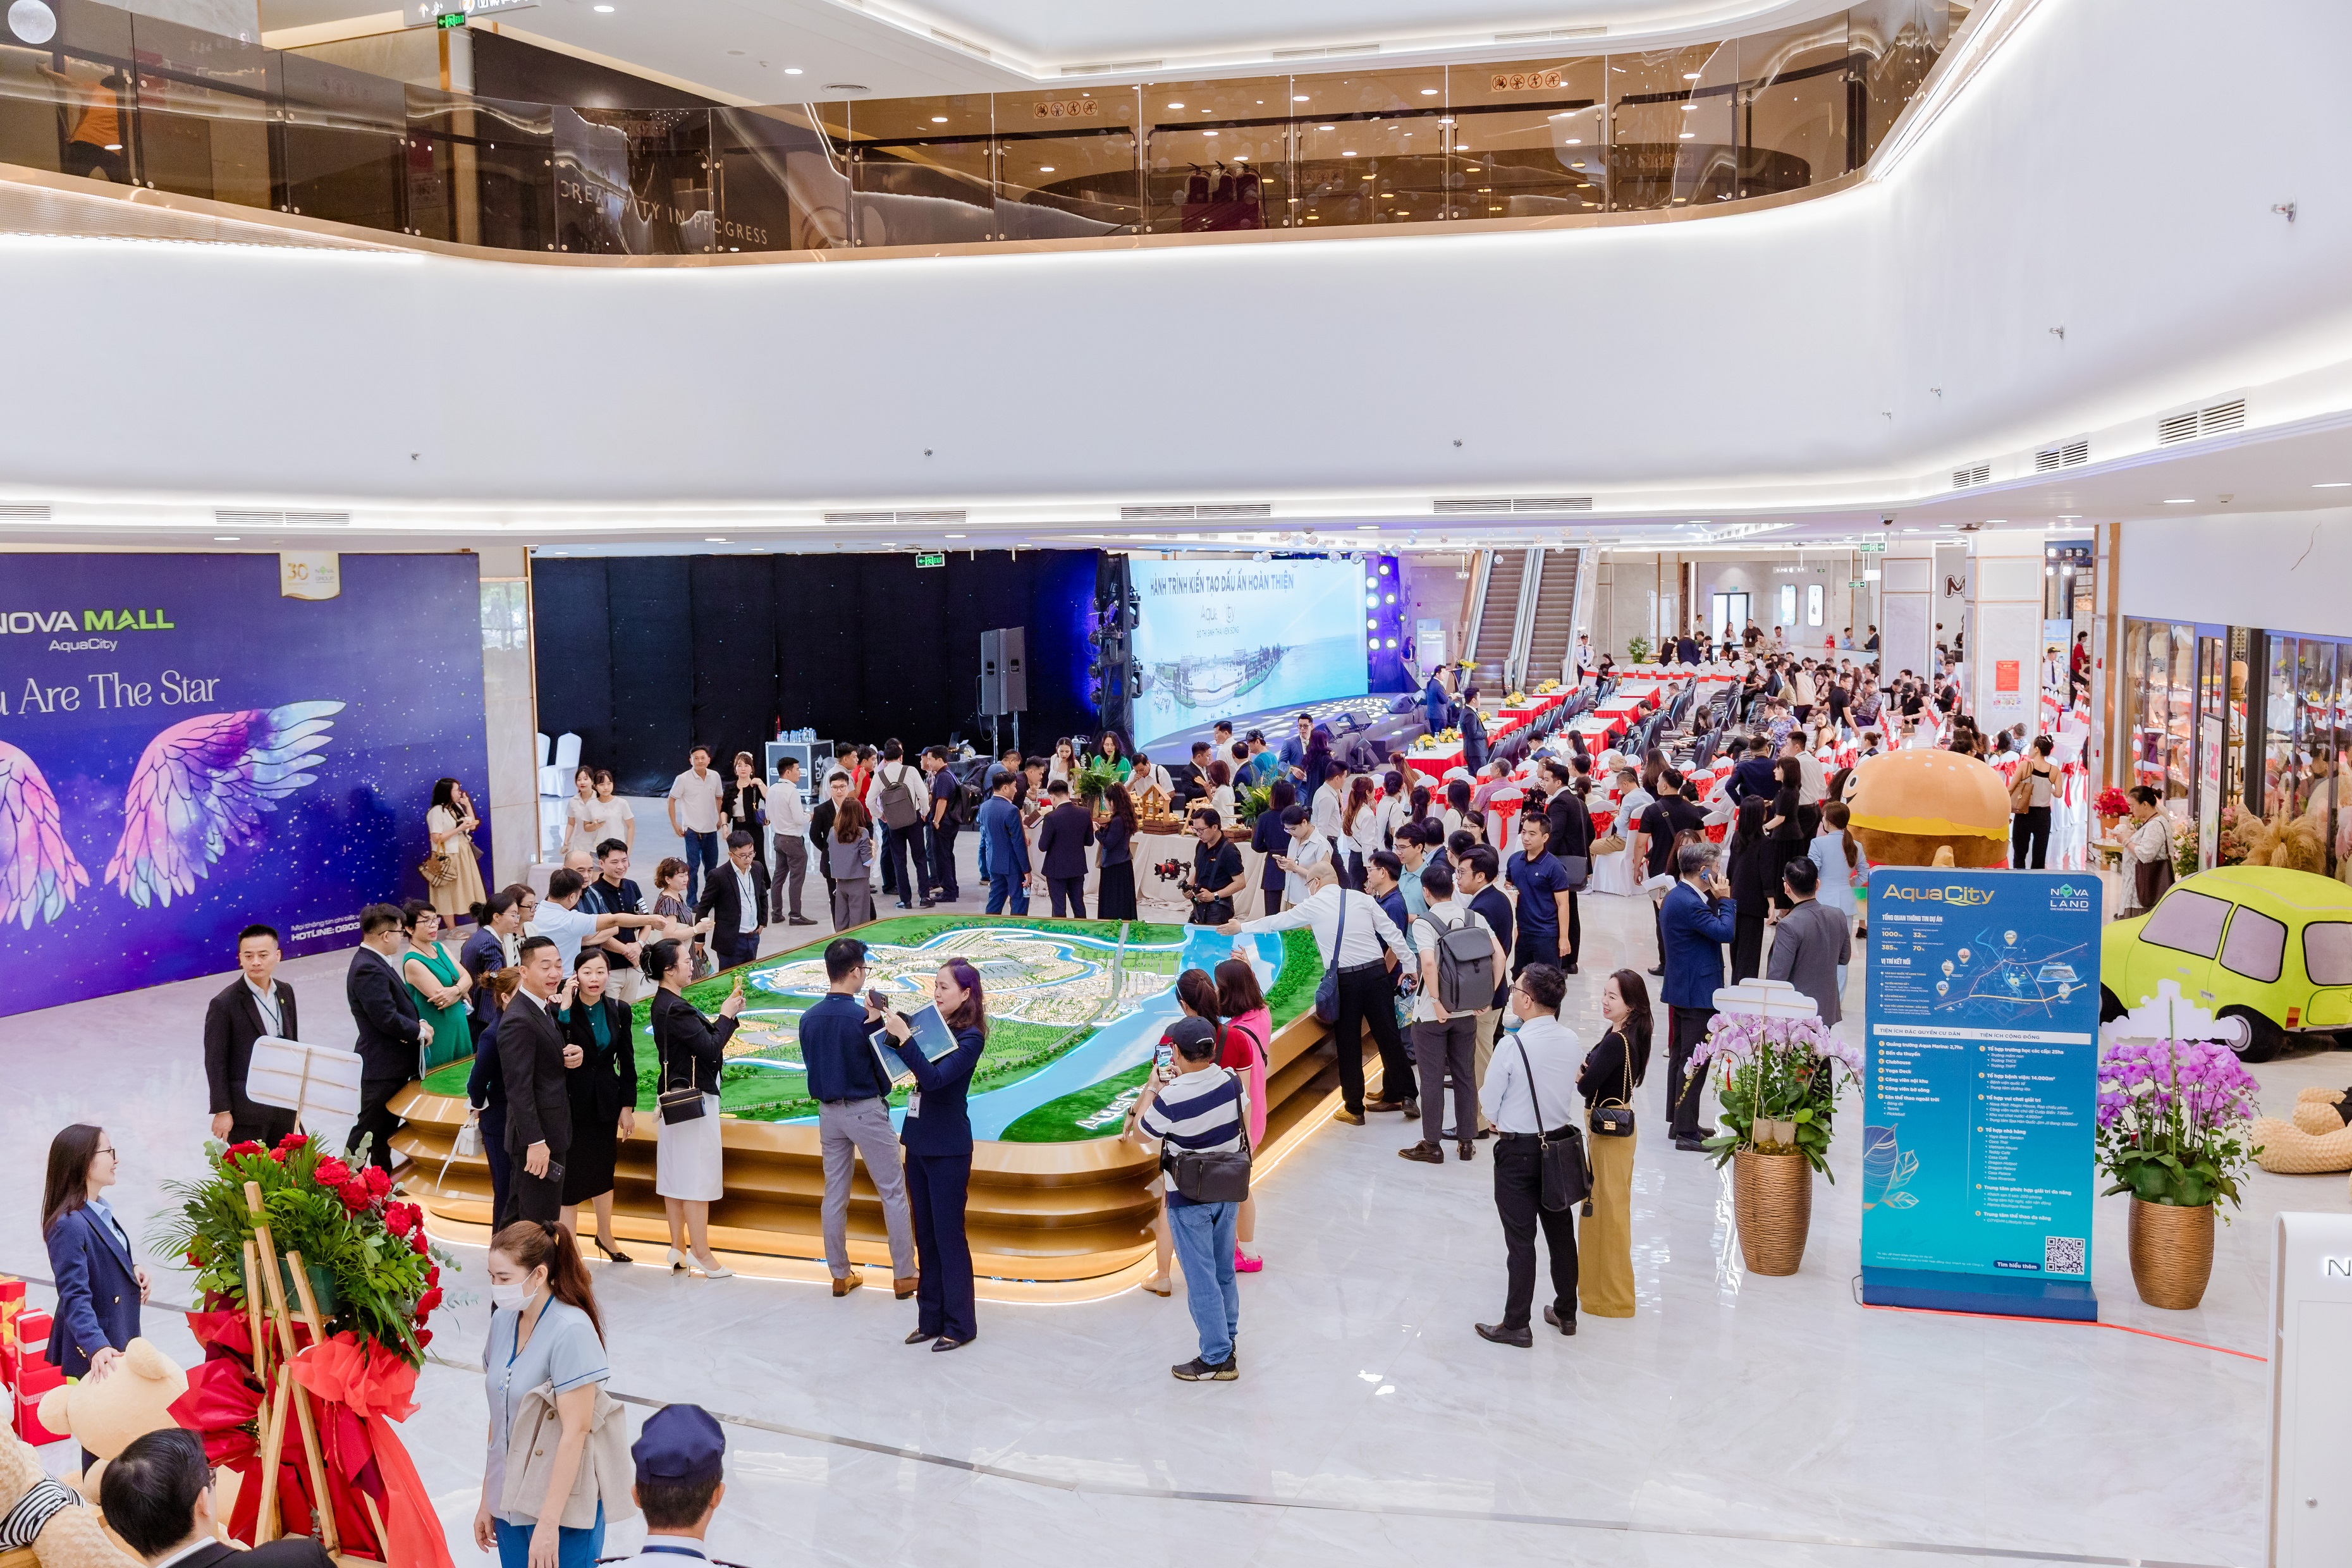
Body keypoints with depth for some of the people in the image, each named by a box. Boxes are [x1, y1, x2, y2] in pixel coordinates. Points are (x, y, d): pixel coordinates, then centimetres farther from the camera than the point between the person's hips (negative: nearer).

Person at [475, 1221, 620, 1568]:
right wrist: (487, 1502, 12)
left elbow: (575, 1432, -20)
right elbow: (500, 1417, 10)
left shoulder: (571, 1331, -19)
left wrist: (548, 1523, -20)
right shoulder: (504, 1320, 3)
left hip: (563, 1506, -6)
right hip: (510, 1501, 6)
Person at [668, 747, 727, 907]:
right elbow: (672, 800, -3)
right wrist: (674, 824, -5)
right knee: (693, 866, -5)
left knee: (712, 865, 14)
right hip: (692, 829, -4)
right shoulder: (683, 779, -11)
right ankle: (692, 901, 2)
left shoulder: (715, 777, 0)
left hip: (711, 829, 5)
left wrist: (720, 818, 10)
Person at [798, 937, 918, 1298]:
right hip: (867, 1110, -5)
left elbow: (811, 1064, 8)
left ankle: (840, 1275, 20)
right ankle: (903, 1276, 8)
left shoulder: (809, 1019, -2)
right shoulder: (863, 1018, -19)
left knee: (835, 1194, 13)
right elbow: (883, 1066, -11)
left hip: (828, 1112, 6)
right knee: (893, 1192, 5)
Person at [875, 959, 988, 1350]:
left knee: (948, 1236, 0)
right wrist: (878, 1022, -6)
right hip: (918, 1141, 7)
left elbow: (934, 1078, -25)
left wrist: (904, 1037, -28)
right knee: (925, 1236, 14)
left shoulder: (970, 1038, -14)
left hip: (948, 1149, -7)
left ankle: (960, 1325, 10)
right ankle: (930, 1318, 24)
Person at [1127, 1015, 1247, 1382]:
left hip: (1189, 1200, -6)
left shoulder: (1171, 1099, -28)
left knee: (1201, 1279, 6)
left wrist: (1151, 1088, 1)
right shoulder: (1232, 1081, -11)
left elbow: (1140, 1134, -9)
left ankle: (1217, 1359, 14)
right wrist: (1183, 1079, 17)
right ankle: (1227, 1339, 38)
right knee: (1224, 1272, 21)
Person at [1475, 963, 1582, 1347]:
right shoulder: (1570, 1040, -4)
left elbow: (1488, 1103, -14)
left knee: (1520, 1239, 3)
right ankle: (1565, 1312, 31)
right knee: (1560, 1231, 18)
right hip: (1561, 1141, 6)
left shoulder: (1512, 1046, -23)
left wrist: (1500, 1120, 9)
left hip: (1518, 1151, -6)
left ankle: (1516, 1325, 13)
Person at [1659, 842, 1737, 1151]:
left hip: (1681, 989, 11)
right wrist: (1726, 899, -12)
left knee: (1680, 1055, 17)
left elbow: (1712, 927, 14)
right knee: (1694, 1061, -6)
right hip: (1697, 992, -11)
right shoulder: (1689, 903, -23)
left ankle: (1679, 1121, 27)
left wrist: (1716, 900, 2)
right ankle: (1686, 1132, -3)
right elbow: (1726, 932, -24)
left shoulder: (1677, 896, 10)